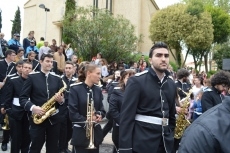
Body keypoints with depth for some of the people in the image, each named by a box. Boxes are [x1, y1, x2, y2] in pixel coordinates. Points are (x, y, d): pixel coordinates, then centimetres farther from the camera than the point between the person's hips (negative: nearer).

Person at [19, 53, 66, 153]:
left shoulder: (57, 79, 10)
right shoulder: (32, 77, 0)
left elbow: (63, 98, 12)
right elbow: (22, 98, -5)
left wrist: (61, 100, -11)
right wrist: (33, 107, -21)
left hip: (54, 118, 3)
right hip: (37, 118, -3)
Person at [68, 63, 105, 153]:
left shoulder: (98, 90, 8)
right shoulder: (75, 89, -10)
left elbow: (102, 109, 10)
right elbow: (72, 114, -14)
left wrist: (99, 115, -11)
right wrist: (86, 121, -22)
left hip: (95, 132, 6)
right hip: (81, 133, -6)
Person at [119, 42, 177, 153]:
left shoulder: (171, 85, 9)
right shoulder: (136, 81, -9)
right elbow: (126, 117, -13)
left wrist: (171, 137, 14)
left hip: (165, 143, 5)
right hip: (142, 144, -5)